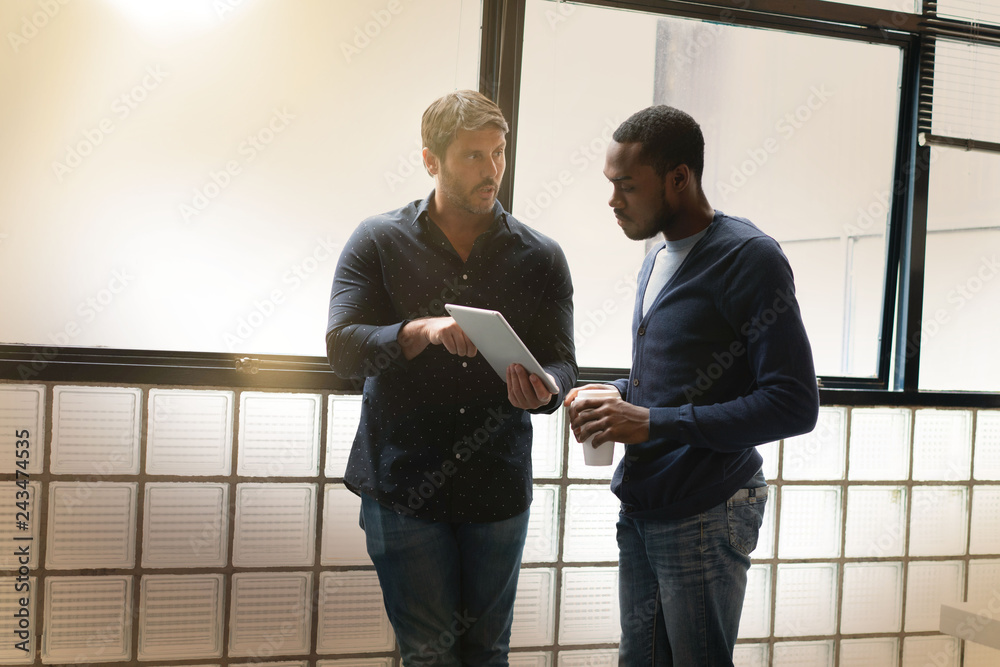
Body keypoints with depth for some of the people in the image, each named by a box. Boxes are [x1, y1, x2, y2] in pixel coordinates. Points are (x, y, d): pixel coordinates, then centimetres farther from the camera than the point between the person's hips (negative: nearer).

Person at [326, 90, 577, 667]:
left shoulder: (541, 258, 5)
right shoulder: (379, 242, 0)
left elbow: (563, 365, 1)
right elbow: (343, 349, -10)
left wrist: (541, 390, -24)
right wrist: (422, 330, -28)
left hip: (499, 489, 2)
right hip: (403, 485, -2)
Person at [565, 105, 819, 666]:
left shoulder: (749, 257, -14)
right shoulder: (659, 260, 15)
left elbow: (794, 404, -19)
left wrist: (654, 424, -21)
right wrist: (612, 398, 4)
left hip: (707, 515, -8)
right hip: (642, 508, 8)